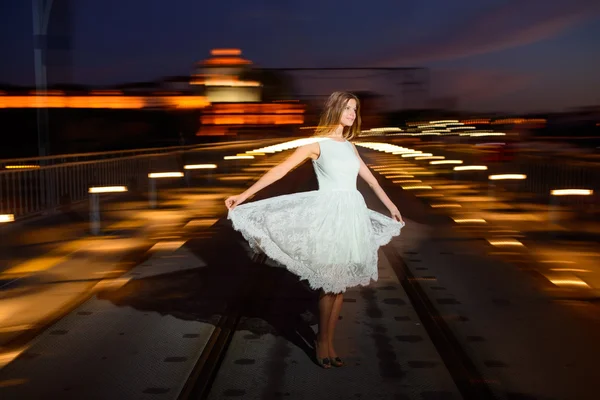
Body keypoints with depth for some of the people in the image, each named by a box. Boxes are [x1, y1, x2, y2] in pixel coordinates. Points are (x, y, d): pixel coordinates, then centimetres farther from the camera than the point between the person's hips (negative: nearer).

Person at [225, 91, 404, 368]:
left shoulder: (349, 146, 14)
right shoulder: (317, 143, -4)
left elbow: (370, 179, 24)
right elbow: (281, 170, -9)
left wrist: (391, 206, 30)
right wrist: (243, 196, -14)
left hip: (353, 213, 6)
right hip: (329, 213, -6)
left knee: (341, 282, 7)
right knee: (329, 282, -2)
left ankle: (329, 343, 15)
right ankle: (322, 342, 13)